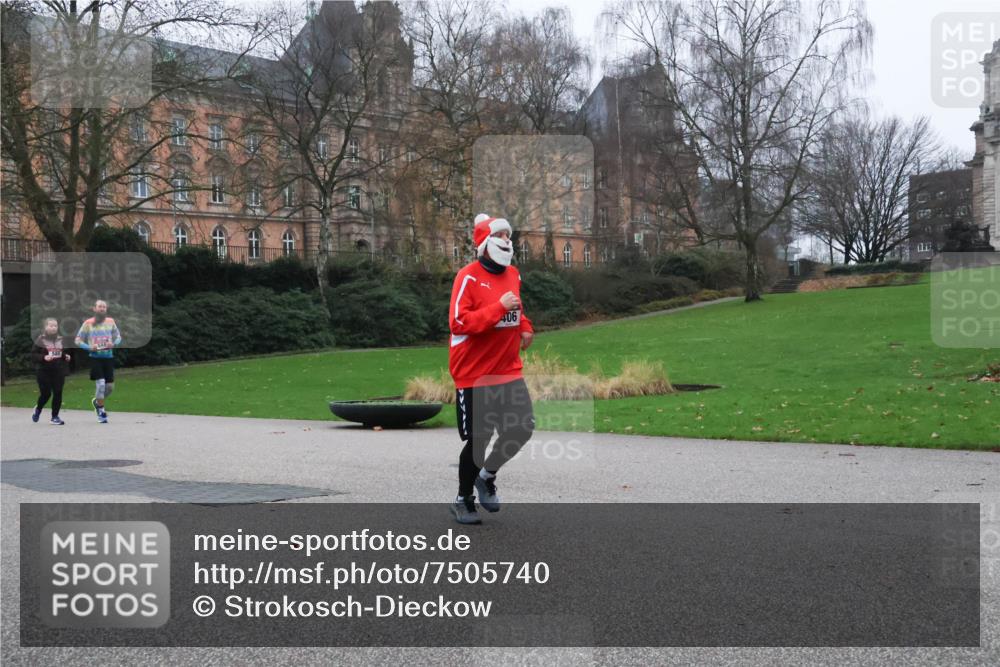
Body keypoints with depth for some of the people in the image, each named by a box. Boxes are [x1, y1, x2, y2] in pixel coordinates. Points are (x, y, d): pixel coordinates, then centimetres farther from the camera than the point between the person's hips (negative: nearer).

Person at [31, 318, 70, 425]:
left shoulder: (61, 340, 9)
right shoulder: (40, 340, -3)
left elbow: (65, 353, 23)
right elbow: (33, 355, -5)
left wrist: (66, 357, 2)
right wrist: (43, 358, -20)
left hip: (58, 371, 3)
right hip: (44, 372, -3)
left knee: (58, 393, -1)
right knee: (46, 393, -4)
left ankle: (55, 417, 9)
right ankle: (38, 409, 28)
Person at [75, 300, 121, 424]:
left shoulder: (110, 322, 6)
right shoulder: (88, 324, -2)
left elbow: (118, 336, 14)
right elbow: (78, 340, 2)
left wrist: (114, 344, -7)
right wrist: (89, 347, -15)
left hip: (108, 357, 3)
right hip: (95, 358, -3)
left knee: (110, 386, 4)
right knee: (100, 383, -14)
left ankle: (97, 401, 34)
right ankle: (101, 411, 3)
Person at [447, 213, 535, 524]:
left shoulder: (513, 274, 11)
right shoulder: (469, 277, -13)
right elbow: (458, 323, -22)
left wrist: (525, 327, 8)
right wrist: (499, 307, -25)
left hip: (509, 371, 6)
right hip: (475, 374, -6)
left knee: (522, 428, 1)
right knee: (478, 439, 1)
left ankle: (487, 476, 27)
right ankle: (464, 500, 22)